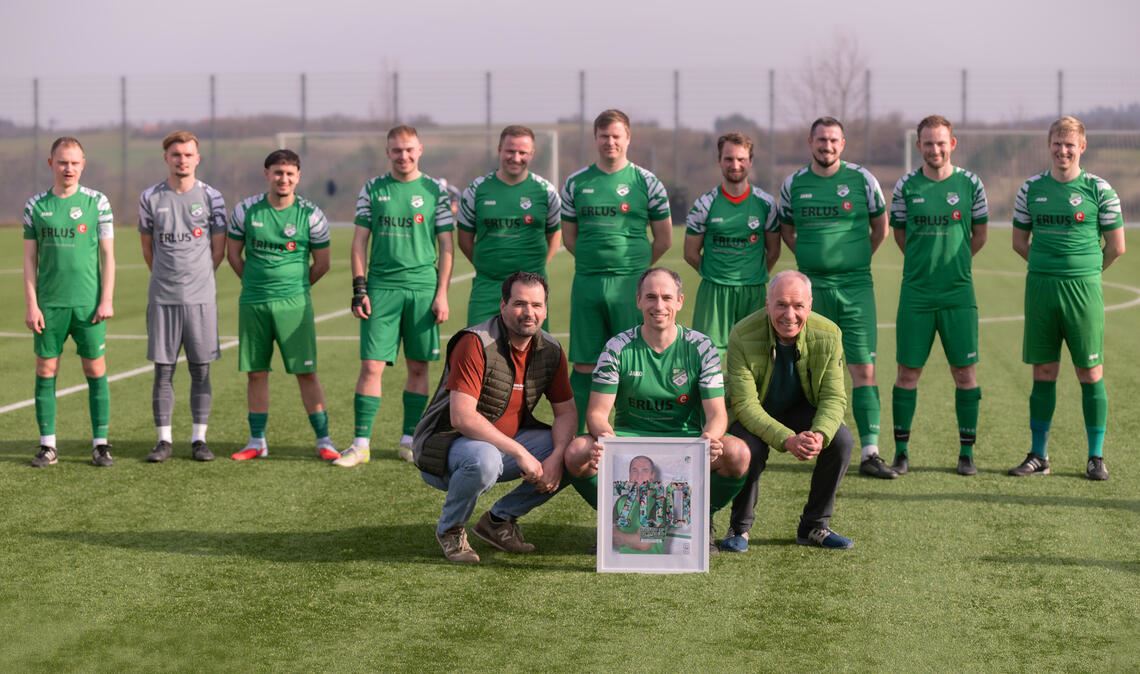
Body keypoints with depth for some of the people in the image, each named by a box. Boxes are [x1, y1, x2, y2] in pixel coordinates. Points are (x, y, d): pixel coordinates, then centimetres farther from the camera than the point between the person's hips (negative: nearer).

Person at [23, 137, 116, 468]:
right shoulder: (35, 206, 5)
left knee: (96, 371, 1)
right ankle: (47, 445, 9)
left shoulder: (96, 202, 2)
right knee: (45, 371, 2)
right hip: (49, 304, 1)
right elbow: (30, 259, 6)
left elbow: (108, 255, 2)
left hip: (88, 303, -1)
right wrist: (31, 304, -1)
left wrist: (107, 300, -5)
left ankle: (100, 443, 9)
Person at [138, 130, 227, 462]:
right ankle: (164, 440, 9)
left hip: (201, 297, 0)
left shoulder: (211, 197, 2)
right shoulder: (150, 198, 4)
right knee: (163, 370, 2)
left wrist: (197, 277, 10)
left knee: (200, 370, 3)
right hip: (162, 298, 1)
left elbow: (218, 250, 7)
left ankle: (199, 439, 9)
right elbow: (147, 247, 13)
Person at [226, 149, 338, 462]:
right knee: (256, 372, 7)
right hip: (252, 304, 2)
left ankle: (323, 441, 3)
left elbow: (321, 263, 7)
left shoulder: (310, 215, -2)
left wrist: (295, 287, 10)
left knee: (306, 372, -4)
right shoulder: (246, 210, 1)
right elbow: (233, 253, 13)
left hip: (294, 304, -2)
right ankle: (257, 442, 16)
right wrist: (256, 283, 11)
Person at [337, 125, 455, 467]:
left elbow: (446, 246, 6)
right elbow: (360, 242, 8)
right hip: (381, 287, 0)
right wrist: (359, 289, 0)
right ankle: (361, 443, -3)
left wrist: (442, 293, -1)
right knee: (371, 365, -6)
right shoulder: (372, 189, 7)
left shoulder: (435, 191, 5)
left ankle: (409, 440, 15)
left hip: (423, 288, 0)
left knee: (418, 366, 5)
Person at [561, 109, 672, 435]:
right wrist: (596, 261, 7)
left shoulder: (646, 182, 3)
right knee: (584, 365, 4)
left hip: (630, 284, -2)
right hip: (586, 283, 2)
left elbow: (664, 240, 7)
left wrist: (634, 268, 5)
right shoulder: (576, 183, 9)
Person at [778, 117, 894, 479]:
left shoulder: (861, 179, 0)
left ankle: (870, 453, -6)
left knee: (863, 369, -7)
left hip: (855, 287, -2)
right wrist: (811, 259, 9)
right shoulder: (794, 184, 5)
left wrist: (856, 260, 8)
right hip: (811, 287, 2)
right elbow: (786, 229, 19)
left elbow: (880, 225, 12)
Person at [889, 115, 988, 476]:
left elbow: (980, 234, 11)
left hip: (959, 293, 0)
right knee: (908, 370, 2)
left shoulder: (970, 183, 1)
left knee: (965, 371, 2)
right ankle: (901, 450, 11)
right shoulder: (906, 185, 1)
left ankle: (967, 452, 11)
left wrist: (954, 261, 9)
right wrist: (925, 262, 10)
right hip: (915, 293, 0)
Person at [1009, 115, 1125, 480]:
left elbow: (1116, 247, 3)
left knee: (1090, 372, 1)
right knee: (1043, 372, 7)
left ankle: (1096, 457, 8)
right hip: (1040, 288, 2)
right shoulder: (1032, 188, 6)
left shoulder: (1098, 189, -2)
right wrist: (1048, 264, 10)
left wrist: (1086, 270, 10)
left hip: (1083, 290, -2)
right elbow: (1019, 241, 16)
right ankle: (1038, 455, 13)